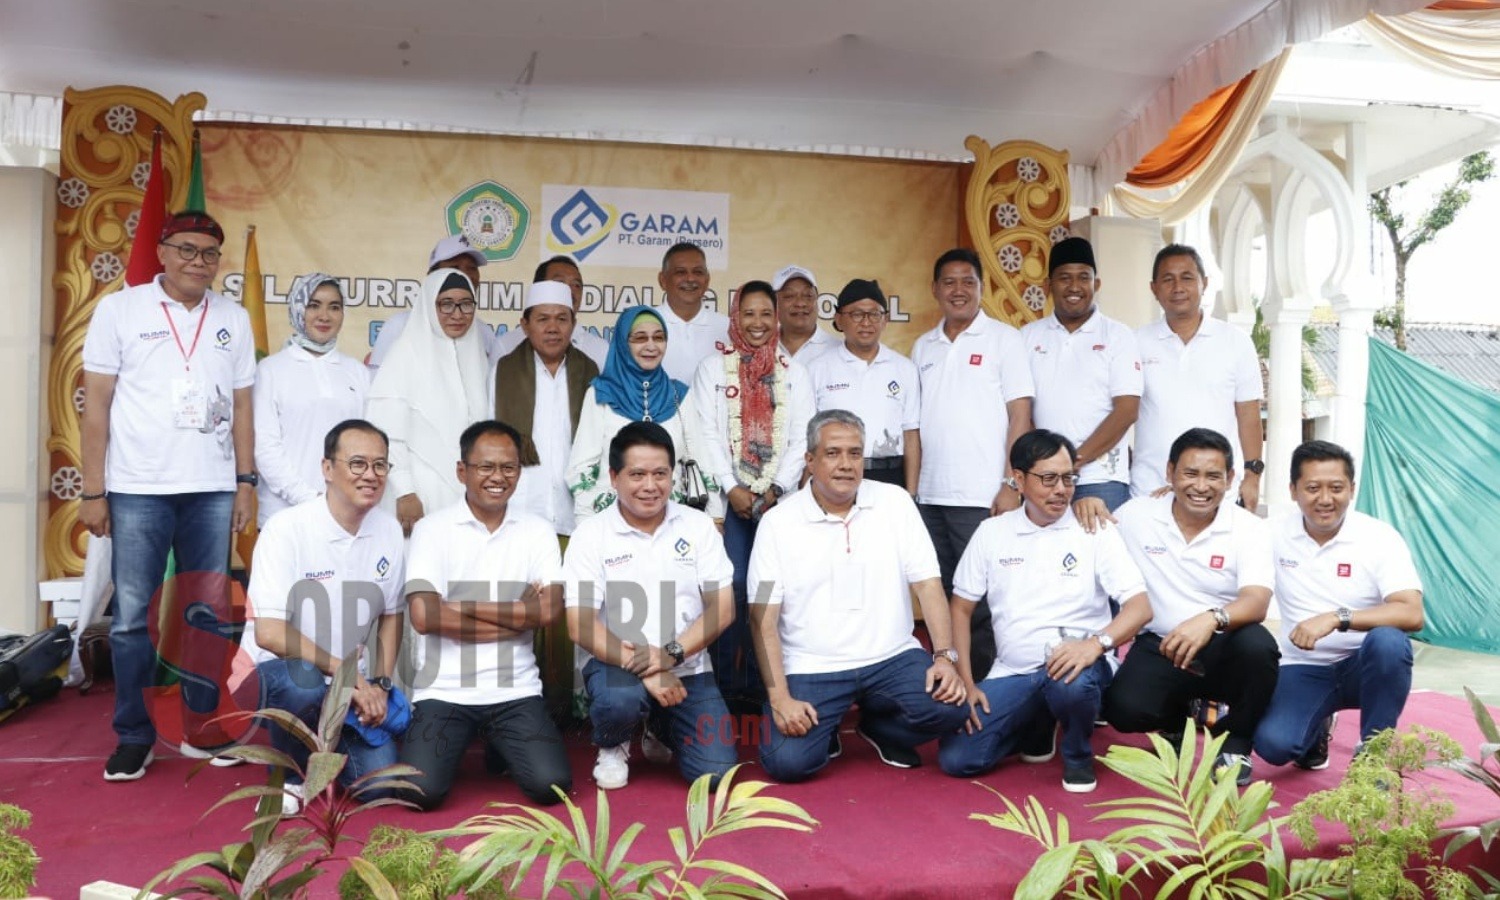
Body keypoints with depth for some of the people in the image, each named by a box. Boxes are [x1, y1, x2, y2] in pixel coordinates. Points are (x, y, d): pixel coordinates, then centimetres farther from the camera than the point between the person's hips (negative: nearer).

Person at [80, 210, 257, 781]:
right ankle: (134, 736, 14)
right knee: (133, 618, 2)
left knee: (209, 615, 7)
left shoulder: (234, 319, 10)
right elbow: (96, 403, 0)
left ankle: (203, 727, 19)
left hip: (213, 492, 3)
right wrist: (93, 492, -5)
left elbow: (241, 406, 11)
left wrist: (245, 482, 4)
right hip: (137, 491, -2)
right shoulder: (120, 309, 2)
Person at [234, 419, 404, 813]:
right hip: (277, 673, -4)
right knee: (302, 680, -38)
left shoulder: (389, 531, -2)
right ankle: (289, 775, -7)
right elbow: (269, 633, -25)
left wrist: (380, 685, -3)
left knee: (379, 783, -10)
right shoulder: (288, 528, -18)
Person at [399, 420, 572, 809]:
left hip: (515, 690, 2)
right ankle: (455, 743, 17)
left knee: (552, 785, -13)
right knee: (422, 790, -18)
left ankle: (499, 747, 21)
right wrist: (515, 615, -9)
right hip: (443, 690, -1)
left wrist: (463, 607, -11)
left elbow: (548, 611, -9)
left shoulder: (538, 531, 4)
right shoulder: (432, 529, -3)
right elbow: (423, 616, -14)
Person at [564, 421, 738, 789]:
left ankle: (661, 730, 24)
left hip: (687, 669, 2)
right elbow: (580, 625, -11)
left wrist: (671, 654, -19)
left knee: (715, 772, -11)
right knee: (619, 699, -36)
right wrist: (643, 668, -24)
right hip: (618, 663, -2)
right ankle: (613, 747, 3)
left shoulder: (698, 526, 1)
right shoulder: (590, 535, -5)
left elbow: (723, 608, -3)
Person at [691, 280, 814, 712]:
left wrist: (776, 489, -7)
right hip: (728, 498, -1)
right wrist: (731, 488, -10)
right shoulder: (713, 368, 8)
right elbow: (708, 435, 0)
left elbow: (801, 439, 5)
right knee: (731, 588, -8)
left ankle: (760, 683, 9)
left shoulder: (794, 372, 12)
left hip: (778, 500, 1)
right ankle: (725, 684, 4)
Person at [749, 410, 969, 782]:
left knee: (949, 705, -22)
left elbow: (927, 583, 0)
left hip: (891, 657, 2)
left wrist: (944, 656, -12)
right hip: (810, 668, -2)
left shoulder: (895, 502, 2)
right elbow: (763, 617, -5)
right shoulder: (777, 522, -3)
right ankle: (825, 730, 16)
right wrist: (779, 697, -14)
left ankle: (878, 724, 11)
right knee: (787, 761, -21)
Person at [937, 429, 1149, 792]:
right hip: (1011, 673, 3)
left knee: (1071, 683, -39)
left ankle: (1078, 755, -2)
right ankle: (1039, 726, 17)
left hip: (1075, 664, -3)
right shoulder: (991, 532, 5)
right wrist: (966, 682, -1)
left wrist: (1096, 642, -29)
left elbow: (1140, 607, -9)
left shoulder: (1095, 530, -2)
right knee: (956, 758, -14)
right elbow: (961, 609, 9)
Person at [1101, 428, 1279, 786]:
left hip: (1223, 649, -1)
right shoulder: (1136, 515, -4)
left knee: (1257, 644, -35)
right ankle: (1178, 721, 15)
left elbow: (1256, 602, -22)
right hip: (1159, 647, 1)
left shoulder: (1249, 528, -7)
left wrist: (1212, 619, -45)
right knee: (1125, 709, -27)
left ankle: (1235, 743, -4)